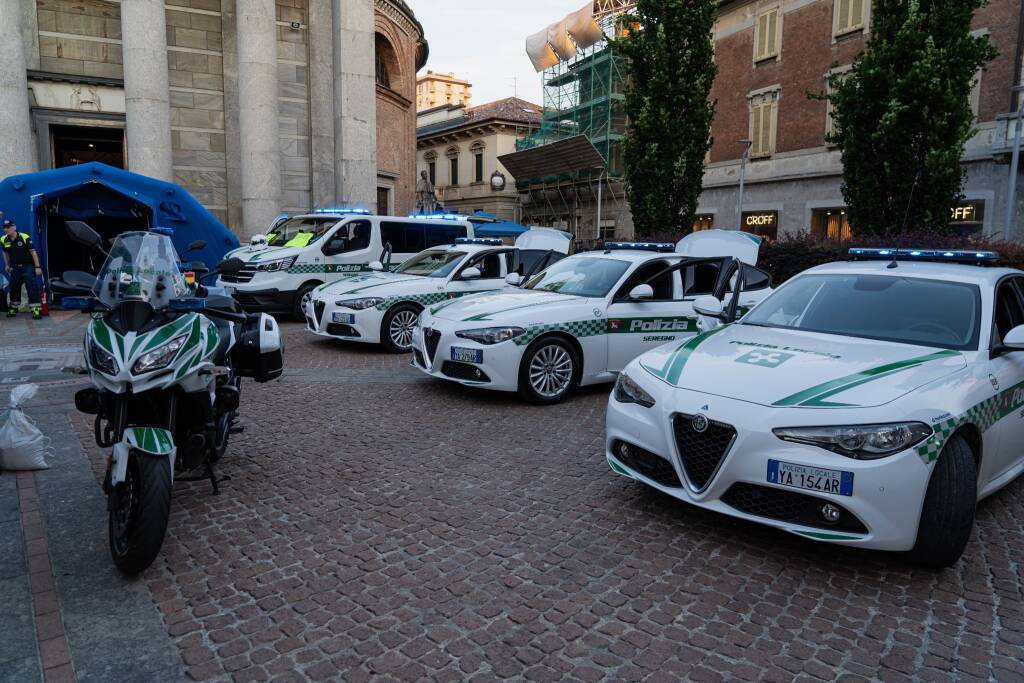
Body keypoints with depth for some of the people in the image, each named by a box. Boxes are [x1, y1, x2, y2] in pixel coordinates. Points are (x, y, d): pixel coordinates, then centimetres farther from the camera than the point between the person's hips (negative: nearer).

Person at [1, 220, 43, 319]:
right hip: (15, 268, 5)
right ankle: (13, 308, 30)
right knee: (14, 289, 13)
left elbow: (33, 252, -11)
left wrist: (37, 267, -13)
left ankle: (36, 310, -9)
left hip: (28, 267, -5)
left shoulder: (24, 237, -13)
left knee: (32, 288, -11)